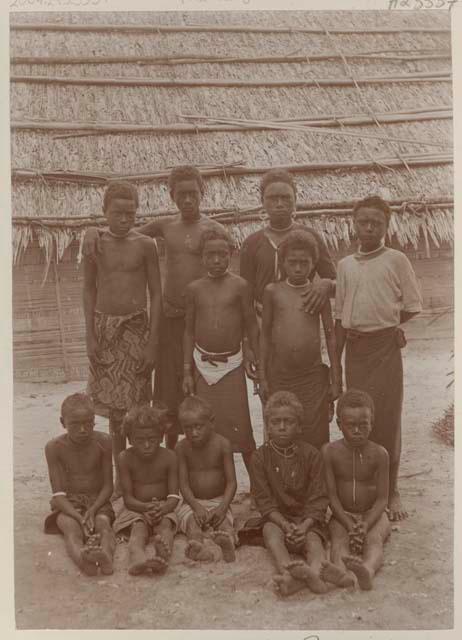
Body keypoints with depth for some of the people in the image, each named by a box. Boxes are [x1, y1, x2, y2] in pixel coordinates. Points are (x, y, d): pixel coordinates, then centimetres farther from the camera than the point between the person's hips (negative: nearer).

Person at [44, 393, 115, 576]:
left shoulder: (103, 442, -6)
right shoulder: (54, 447, -10)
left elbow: (107, 486, -3)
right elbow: (58, 493, -13)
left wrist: (92, 511, -22)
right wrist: (80, 518, -28)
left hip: (97, 501, 2)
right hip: (68, 504, -1)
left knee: (103, 523, -31)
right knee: (72, 528, -33)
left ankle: (106, 555, -62)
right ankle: (81, 558, -65)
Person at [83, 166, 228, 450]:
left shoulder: (215, 230, -3)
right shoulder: (164, 225, 7)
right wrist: (94, 230, -3)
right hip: (170, 316, 3)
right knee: (169, 387, 9)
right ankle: (170, 450, 23)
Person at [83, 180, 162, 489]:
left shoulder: (145, 245, -3)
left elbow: (156, 294, -2)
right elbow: (89, 290, 6)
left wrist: (152, 342, -7)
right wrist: (90, 336, -1)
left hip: (136, 327, -2)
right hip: (104, 327, 2)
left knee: (136, 406, -2)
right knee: (113, 406, 8)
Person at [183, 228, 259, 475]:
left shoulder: (239, 285, -4)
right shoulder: (194, 288, 2)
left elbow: (252, 327, 1)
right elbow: (189, 331, 7)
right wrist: (187, 371, 4)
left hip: (232, 365, -2)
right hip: (202, 365, 2)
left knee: (240, 428, -1)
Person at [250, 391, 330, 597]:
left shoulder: (311, 455, -1)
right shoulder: (260, 457, 0)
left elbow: (318, 499, -4)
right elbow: (264, 500, -5)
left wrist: (305, 526, -21)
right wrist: (285, 525, -19)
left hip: (307, 518, 0)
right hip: (276, 517, 0)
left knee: (313, 538, -29)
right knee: (271, 531, -31)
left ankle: (314, 572, -60)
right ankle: (288, 570, -58)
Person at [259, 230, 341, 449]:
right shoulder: (273, 291, 2)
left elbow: (330, 336, 4)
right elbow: (265, 335, 6)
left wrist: (336, 379, 2)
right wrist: (262, 377, 3)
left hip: (313, 378, 0)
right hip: (279, 377, 1)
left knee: (315, 440, 4)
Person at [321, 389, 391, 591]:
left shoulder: (379, 454, -7)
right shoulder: (330, 452, -7)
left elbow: (382, 498, -8)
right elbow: (332, 495, -8)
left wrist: (365, 525, -25)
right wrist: (349, 526, -21)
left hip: (372, 514, 0)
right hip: (342, 515, 0)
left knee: (374, 540, -31)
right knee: (339, 538, -30)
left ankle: (368, 570, -63)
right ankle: (342, 572, -62)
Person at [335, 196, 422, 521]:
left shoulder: (396, 260, -2)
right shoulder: (346, 264, 9)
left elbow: (413, 306, -1)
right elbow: (340, 316, 11)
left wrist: (382, 325, -2)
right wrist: (335, 361, 8)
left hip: (385, 347, -3)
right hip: (355, 349, 4)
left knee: (388, 420, 0)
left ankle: (391, 491, 14)